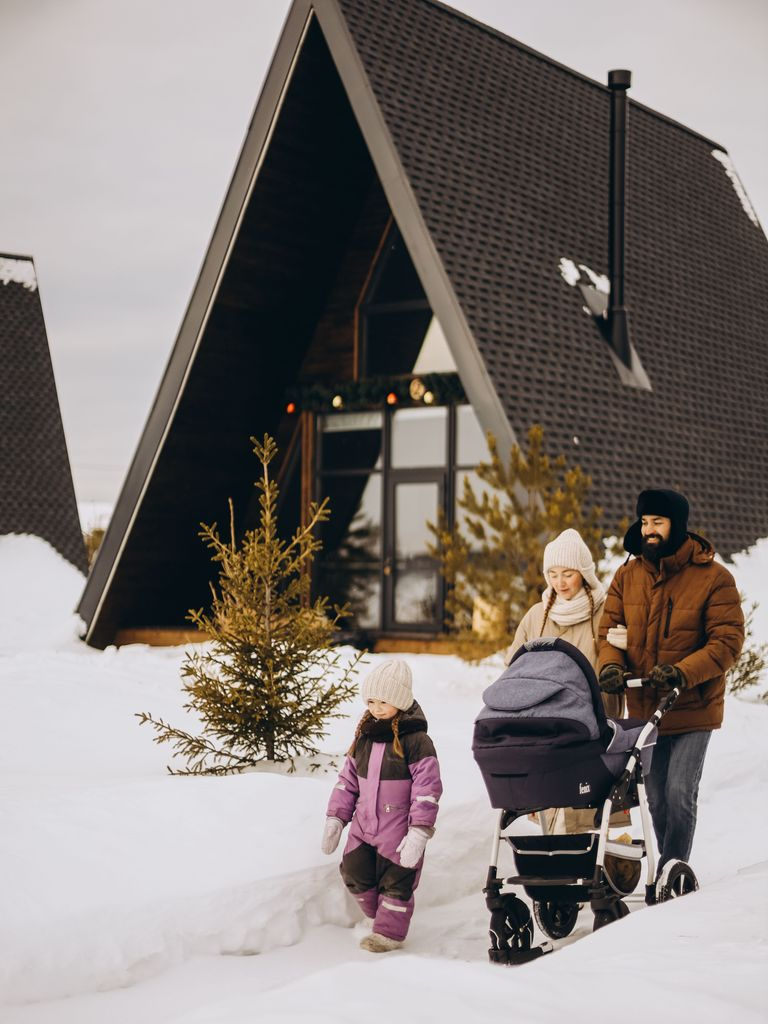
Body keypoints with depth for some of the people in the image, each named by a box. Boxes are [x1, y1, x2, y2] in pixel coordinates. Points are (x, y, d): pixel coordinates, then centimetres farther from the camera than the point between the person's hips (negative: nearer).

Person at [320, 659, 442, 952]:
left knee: (395, 883, 6)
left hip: (398, 830, -6)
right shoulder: (364, 738, 5)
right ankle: (378, 915, 33)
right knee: (354, 874, 9)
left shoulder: (416, 741, -15)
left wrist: (419, 832, -22)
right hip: (364, 827, 6)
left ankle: (390, 932, 24)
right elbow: (348, 780, 13)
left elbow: (427, 790, -17)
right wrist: (335, 818, 8)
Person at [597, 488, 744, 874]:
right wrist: (610, 664, -16)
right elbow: (610, 628, 7)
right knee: (657, 799, 12)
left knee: (680, 793, -11)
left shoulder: (713, 578, -9)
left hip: (693, 708, -4)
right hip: (644, 708, 5)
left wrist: (682, 673, -27)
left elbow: (728, 641, -13)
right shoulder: (627, 576, 4)